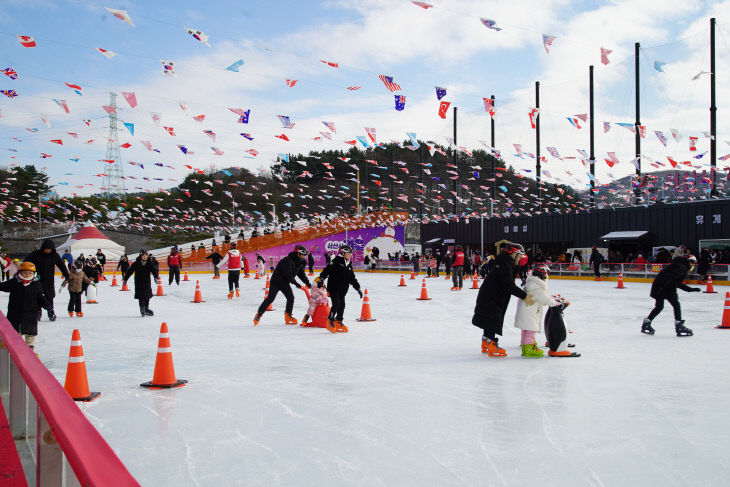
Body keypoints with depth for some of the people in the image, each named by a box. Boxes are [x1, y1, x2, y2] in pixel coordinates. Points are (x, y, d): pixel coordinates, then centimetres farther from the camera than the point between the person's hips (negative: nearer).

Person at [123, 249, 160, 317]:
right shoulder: (136, 264, -6)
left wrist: (156, 277, -26)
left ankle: (146, 309, 25)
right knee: (141, 296, -6)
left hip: (147, 282, 3)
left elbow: (154, 270, -8)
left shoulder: (150, 263, -1)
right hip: (139, 283, -3)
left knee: (147, 296, 10)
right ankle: (142, 309, 3)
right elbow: (129, 271, -1)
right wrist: (125, 279, -2)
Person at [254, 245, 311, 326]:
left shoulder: (300, 262, 2)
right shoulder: (288, 260, -25)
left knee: (291, 298, -3)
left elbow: (301, 274, 6)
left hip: (285, 283, 8)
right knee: (270, 299, -8)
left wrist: (307, 283, -5)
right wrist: (295, 283, -31)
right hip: (276, 281, -8)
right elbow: (287, 274, -30)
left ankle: (288, 316, 7)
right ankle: (258, 314, 3)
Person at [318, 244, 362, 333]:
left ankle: (338, 322, 20)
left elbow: (352, 278, 21)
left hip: (342, 290, 7)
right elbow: (327, 269, -15)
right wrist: (321, 279, -24)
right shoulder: (336, 261, -7)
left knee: (342, 305, 7)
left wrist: (358, 288, 19)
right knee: (336, 304, -12)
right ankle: (330, 321, 1)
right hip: (333, 288, -7)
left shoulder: (349, 265, 15)